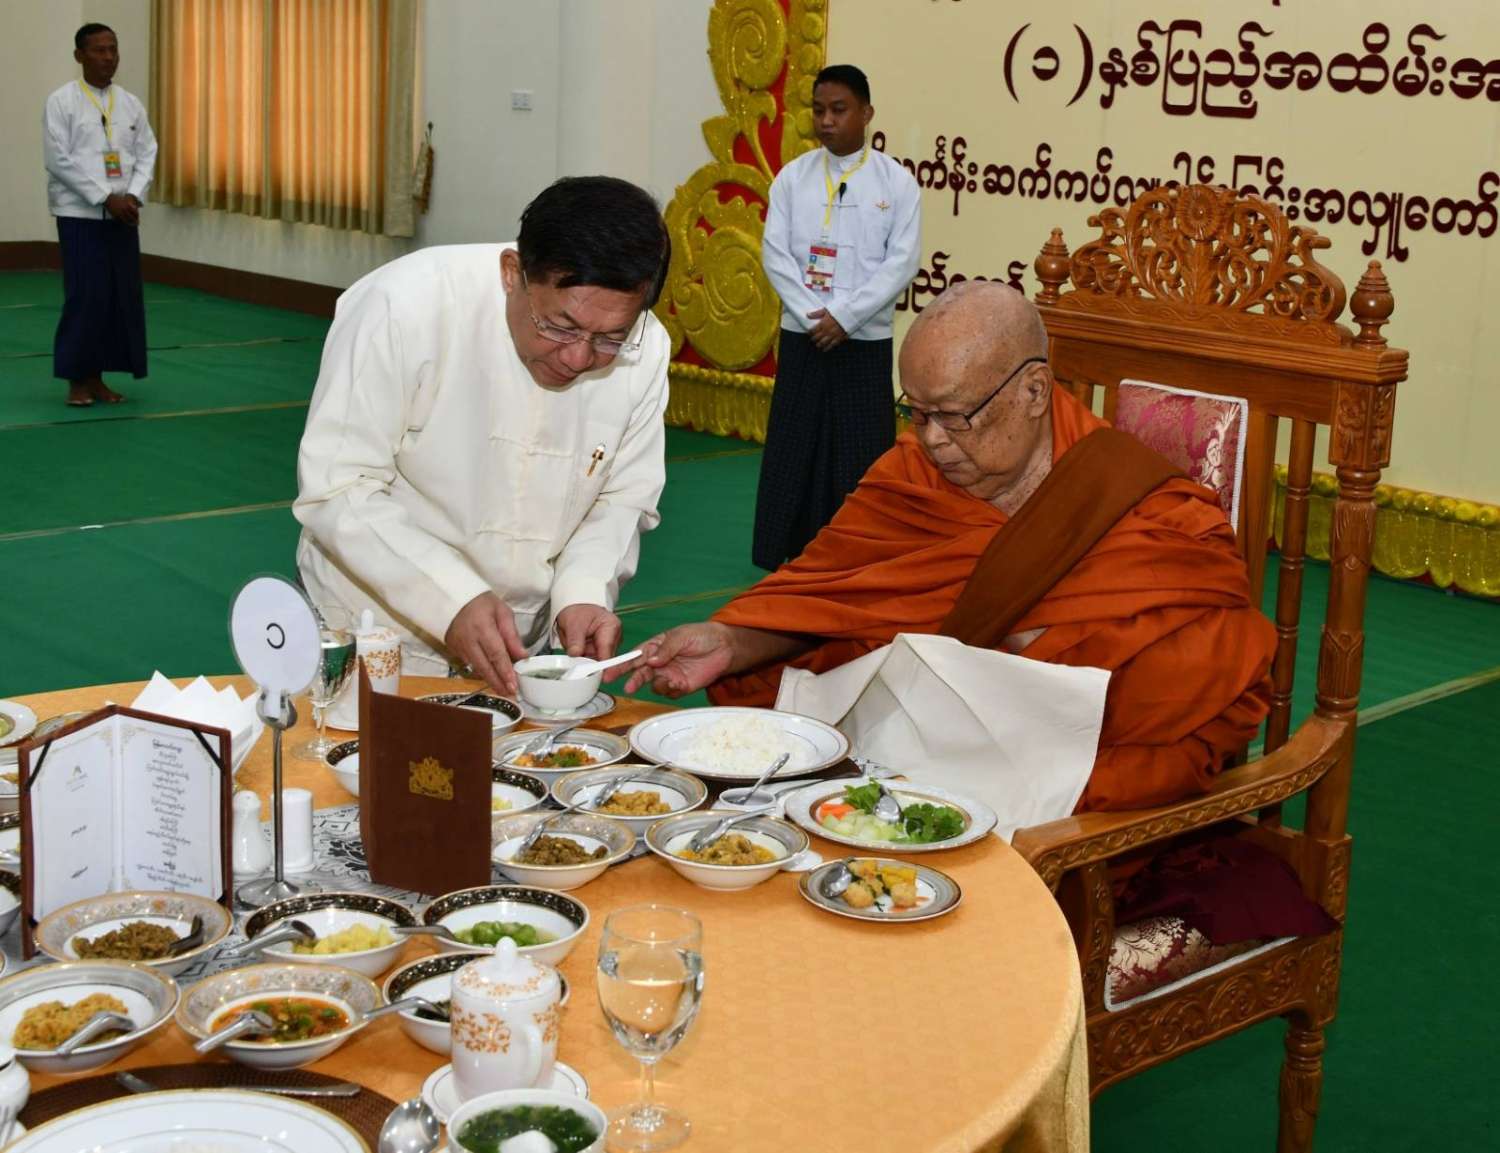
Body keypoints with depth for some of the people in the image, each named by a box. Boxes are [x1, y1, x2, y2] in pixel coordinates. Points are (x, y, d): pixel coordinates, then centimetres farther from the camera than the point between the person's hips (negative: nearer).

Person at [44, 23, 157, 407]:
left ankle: (97, 376, 13)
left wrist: (133, 197, -10)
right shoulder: (61, 102, -4)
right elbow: (59, 160, -11)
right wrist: (106, 198, -16)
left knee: (123, 296, 3)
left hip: (123, 215, 5)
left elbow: (147, 154, 7)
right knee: (85, 297, -7)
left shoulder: (130, 103, 10)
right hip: (80, 214, -5)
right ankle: (77, 379, 3)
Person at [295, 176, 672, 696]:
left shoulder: (646, 351, -9)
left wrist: (583, 592, -16)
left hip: (519, 647, 3)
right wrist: (453, 602, -30)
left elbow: (622, 499, 4)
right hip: (376, 632, -3)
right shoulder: (404, 306, -21)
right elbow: (336, 491, -19)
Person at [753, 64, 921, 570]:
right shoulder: (792, 177, 4)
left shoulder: (896, 181, -1)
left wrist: (844, 316, -14)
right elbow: (774, 252, -1)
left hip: (865, 340, -2)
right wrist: (813, 316, -12)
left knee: (861, 453, 1)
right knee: (793, 449, 4)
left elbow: (903, 261, -6)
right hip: (802, 336, 2)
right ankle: (793, 559, 14)